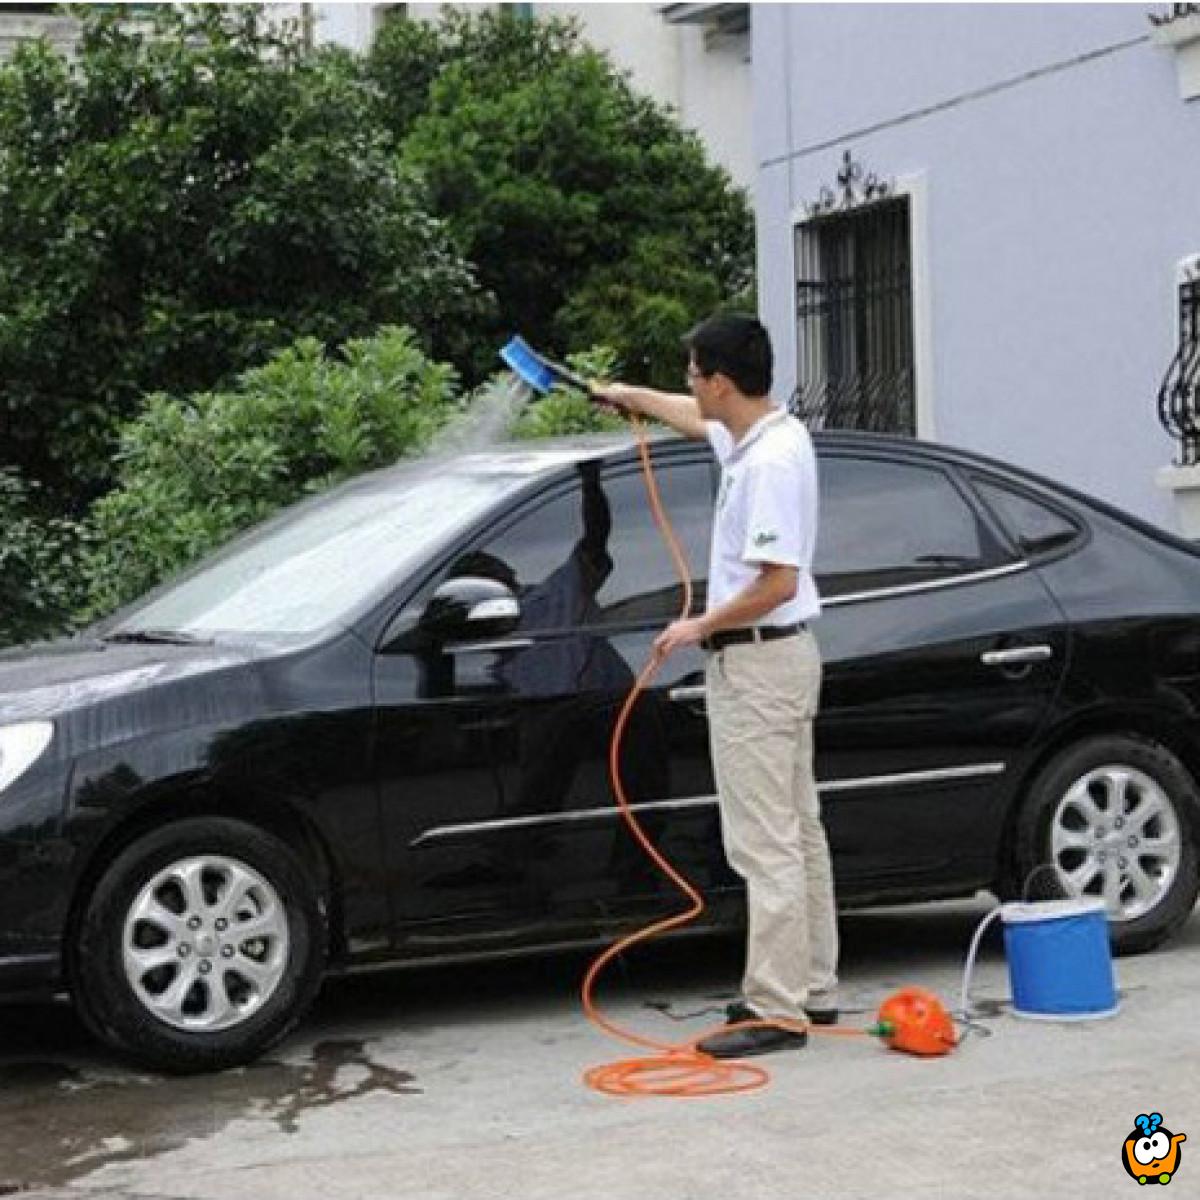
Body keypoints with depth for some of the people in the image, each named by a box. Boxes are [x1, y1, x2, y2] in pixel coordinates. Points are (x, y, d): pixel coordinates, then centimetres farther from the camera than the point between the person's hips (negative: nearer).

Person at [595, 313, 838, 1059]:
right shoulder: (757, 435, 9)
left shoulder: (772, 459, -22)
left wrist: (701, 626, -13)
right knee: (797, 831, 14)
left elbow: (777, 583, -26)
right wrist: (628, 396, 47)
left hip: (759, 661, -11)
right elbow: (696, 419, 33)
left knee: (765, 842, -9)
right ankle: (813, 988, 23)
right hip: (774, 658, 11)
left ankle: (775, 1008, -6)